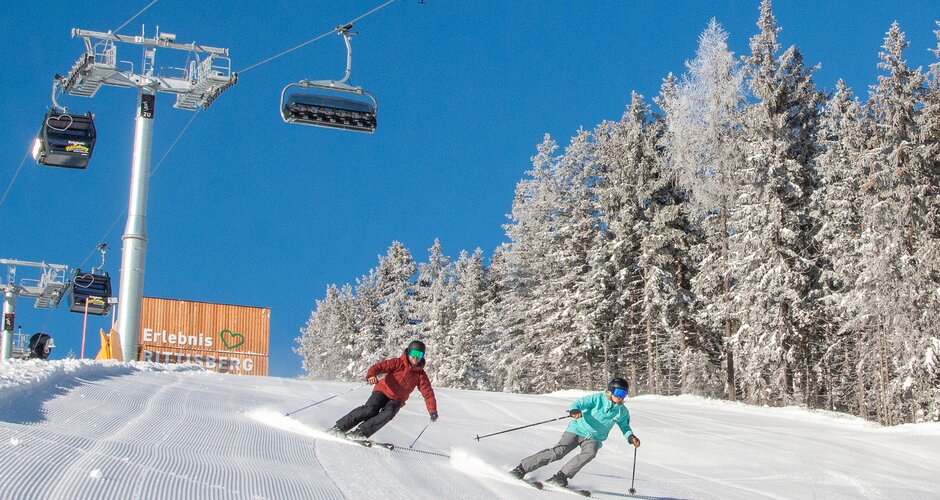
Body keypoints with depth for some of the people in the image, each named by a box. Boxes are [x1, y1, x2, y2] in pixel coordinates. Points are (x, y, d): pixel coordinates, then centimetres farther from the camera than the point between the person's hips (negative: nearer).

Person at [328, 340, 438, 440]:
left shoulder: (420, 374, 0)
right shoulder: (397, 363, -8)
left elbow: (428, 392, -1)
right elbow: (379, 366, -18)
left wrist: (433, 411, -8)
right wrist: (371, 375, -41)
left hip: (396, 401, 3)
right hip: (383, 391, -3)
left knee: (388, 414, -29)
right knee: (370, 410, -26)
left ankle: (360, 432, -32)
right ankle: (339, 427, -20)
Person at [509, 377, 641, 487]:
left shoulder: (622, 412, 3)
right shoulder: (598, 398, -9)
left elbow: (624, 426, 19)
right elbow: (579, 403, -16)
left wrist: (631, 437, -1)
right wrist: (574, 411, -40)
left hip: (593, 439, 3)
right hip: (577, 430, -3)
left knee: (590, 453, -31)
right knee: (558, 452, -19)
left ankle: (560, 477, -26)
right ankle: (522, 468, -13)